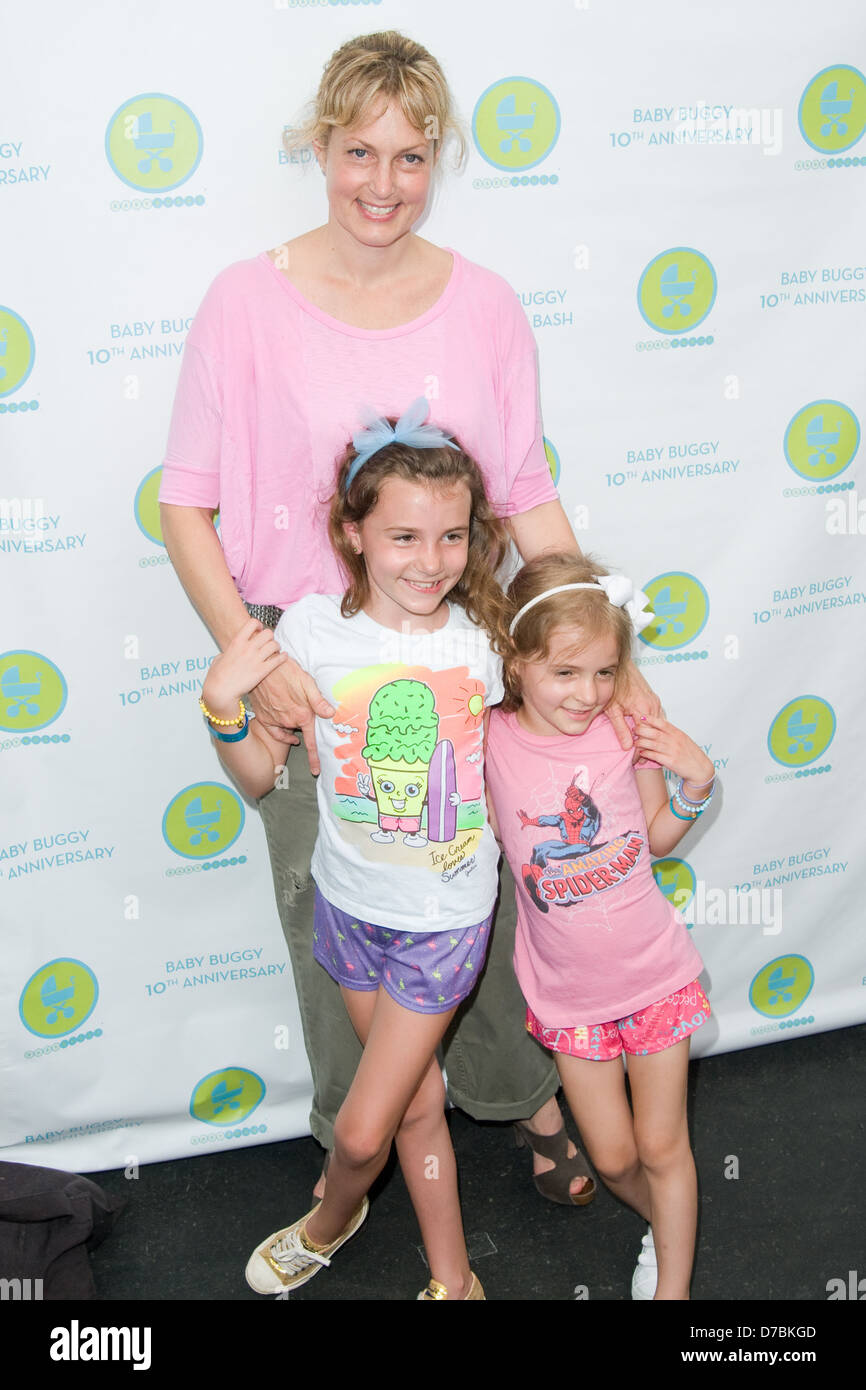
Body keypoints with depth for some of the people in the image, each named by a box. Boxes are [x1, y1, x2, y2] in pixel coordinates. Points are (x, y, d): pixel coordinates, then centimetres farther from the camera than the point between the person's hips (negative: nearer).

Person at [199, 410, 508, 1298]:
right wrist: (223, 704, -22)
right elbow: (259, 776, -4)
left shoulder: (479, 636, -9)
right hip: (351, 902, 1)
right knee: (417, 1105, 17)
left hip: (447, 917, -1)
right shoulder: (311, 629, -12)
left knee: (363, 1131, 3)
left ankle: (331, 1220, 38)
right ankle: (453, 1280, 39)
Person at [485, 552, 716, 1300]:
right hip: (568, 993, 1)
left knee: (663, 1148, 11)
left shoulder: (627, 730, -13)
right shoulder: (488, 738, -15)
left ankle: (674, 1285, 32)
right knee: (613, 1157, 15)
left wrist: (695, 783, -14)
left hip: (654, 977, 0)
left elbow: (658, 837, 3)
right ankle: (663, 1226, 47)